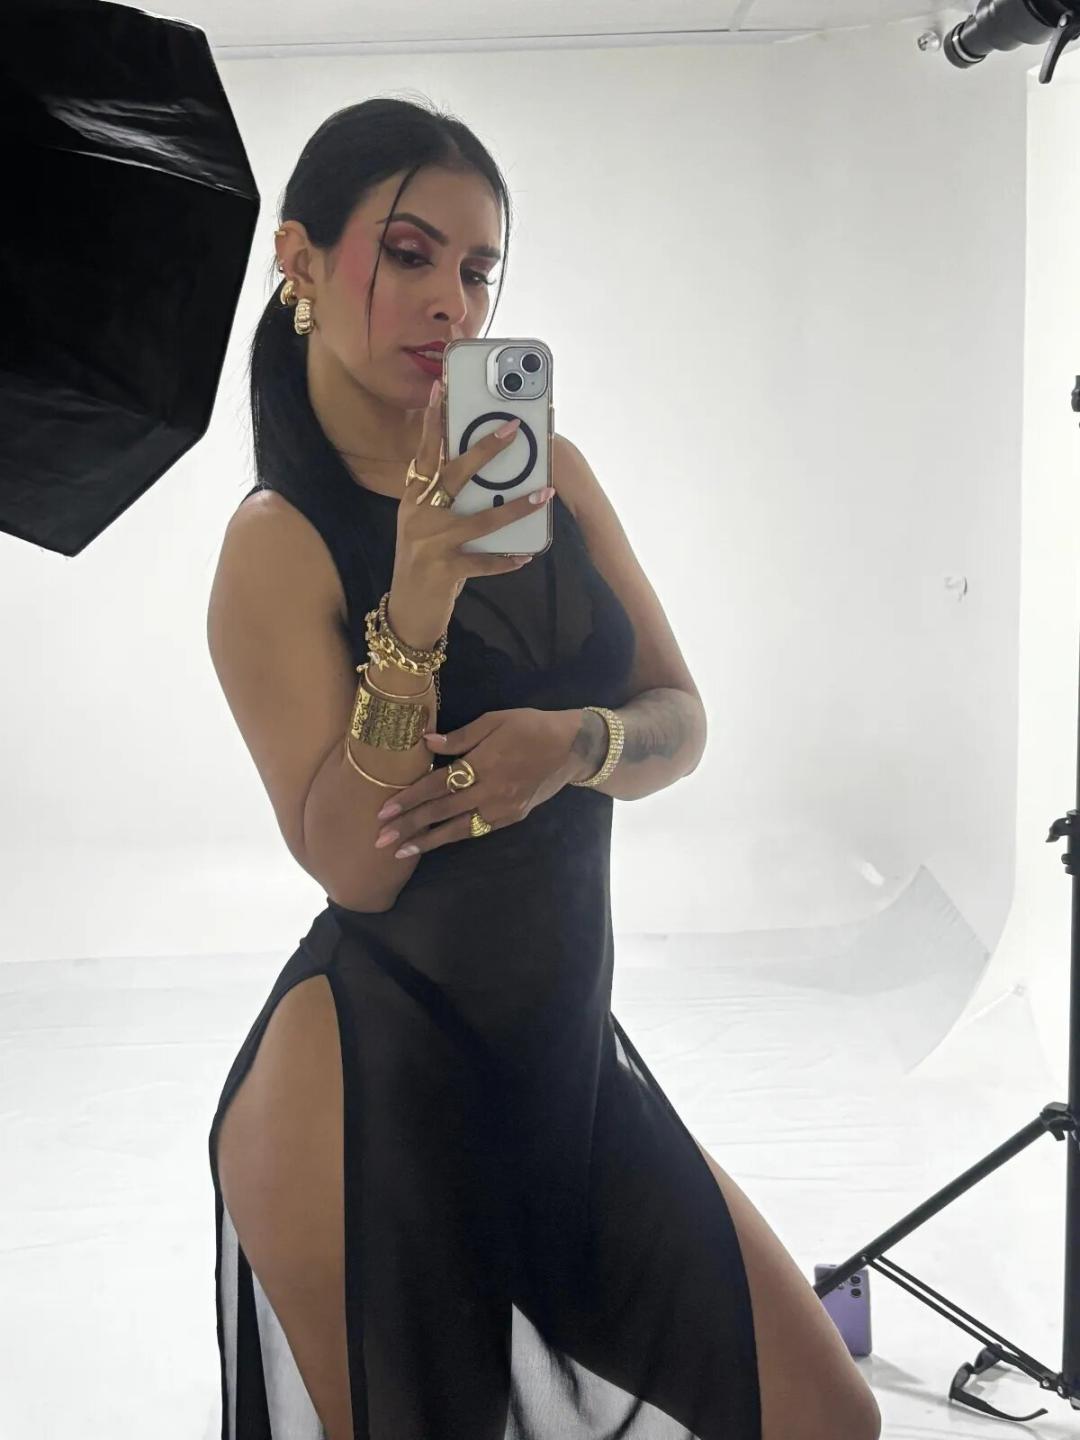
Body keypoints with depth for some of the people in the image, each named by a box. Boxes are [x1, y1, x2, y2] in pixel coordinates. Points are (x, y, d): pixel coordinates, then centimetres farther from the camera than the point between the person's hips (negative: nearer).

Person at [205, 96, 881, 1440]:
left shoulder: (545, 468, 6)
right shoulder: (277, 544, -10)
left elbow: (680, 721, 5)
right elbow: (353, 867, -16)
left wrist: (574, 745, -17)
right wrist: (414, 609, -28)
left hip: (569, 1057, 5)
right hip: (370, 1089, -5)